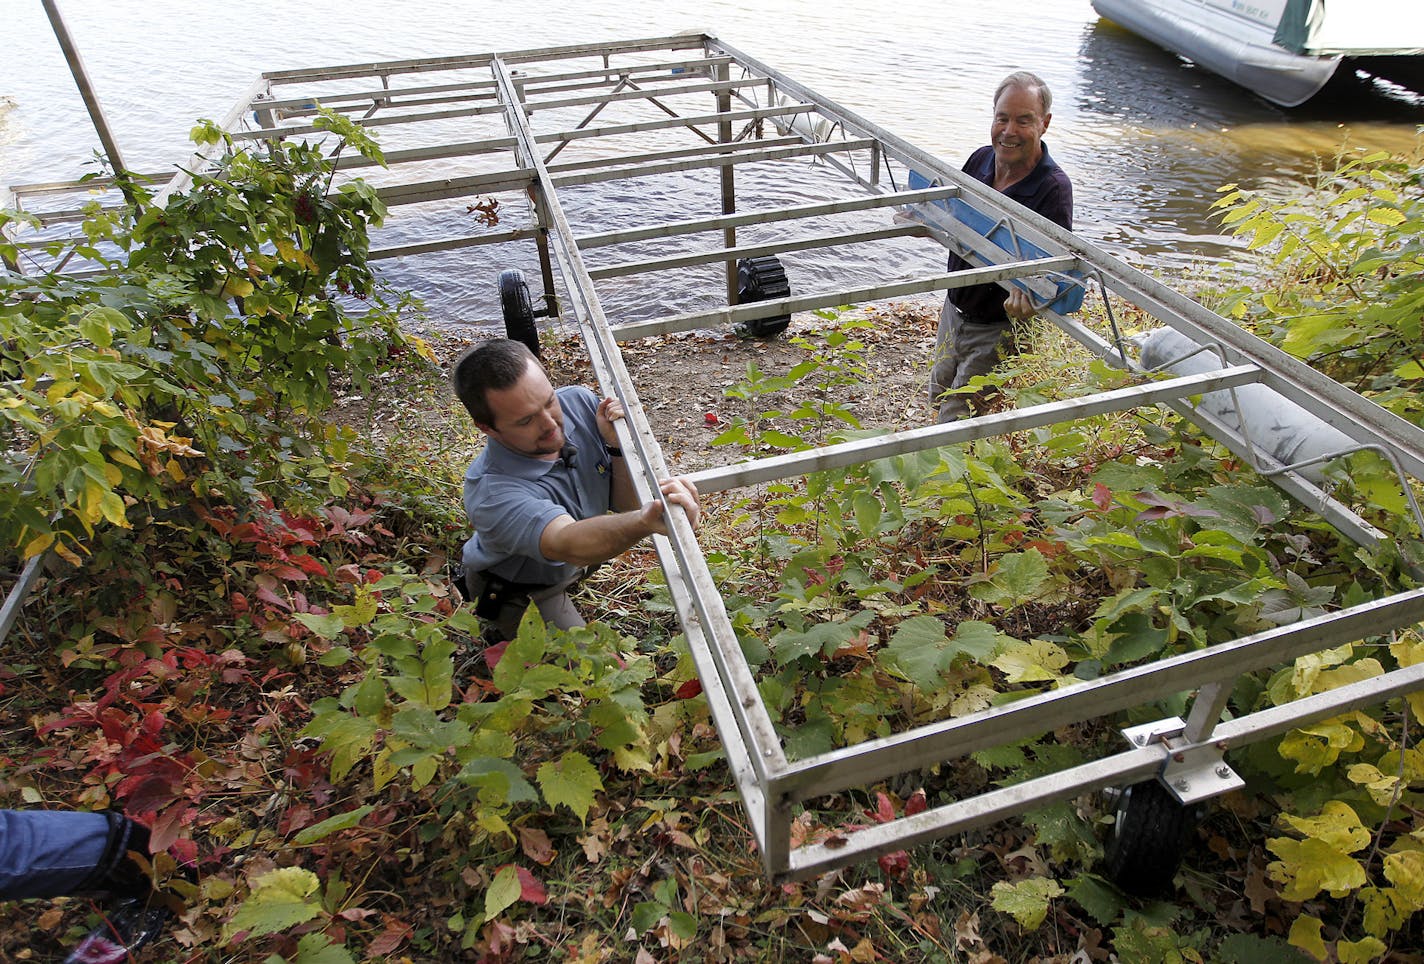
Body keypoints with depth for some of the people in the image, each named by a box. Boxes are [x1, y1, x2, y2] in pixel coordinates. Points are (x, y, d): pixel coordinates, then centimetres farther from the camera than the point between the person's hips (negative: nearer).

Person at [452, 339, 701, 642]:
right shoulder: (490, 491, -39)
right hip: (520, 597, -9)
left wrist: (617, 445, -33)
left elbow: (626, 506, -14)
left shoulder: (580, 403, -21)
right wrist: (647, 521, -75)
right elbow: (568, 545, -56)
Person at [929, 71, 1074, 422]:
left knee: (957, 423, -1)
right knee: (939, 401, 24)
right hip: (954, 311, 7)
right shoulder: (981, 159, -4)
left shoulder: (1053, 188, -22)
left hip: (998, 330, -7)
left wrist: (1023, 295, -49)